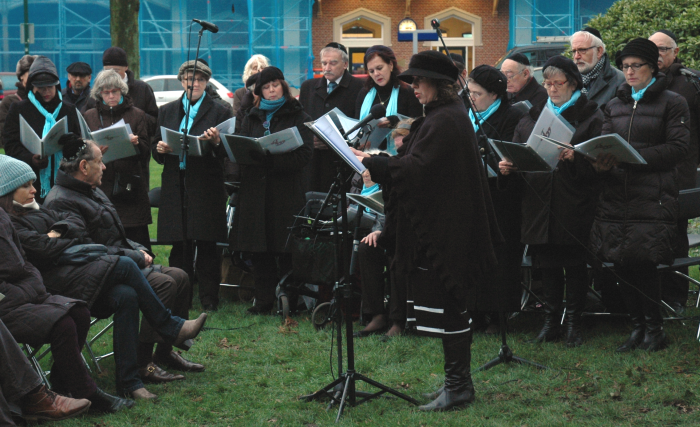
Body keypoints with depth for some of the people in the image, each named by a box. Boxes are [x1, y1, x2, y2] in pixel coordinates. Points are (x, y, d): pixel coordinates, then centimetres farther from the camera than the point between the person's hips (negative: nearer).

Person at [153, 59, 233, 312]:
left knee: (207, 246, -2)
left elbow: (227, 153, -2)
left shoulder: (220, 113, 6)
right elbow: (156, 149, 16)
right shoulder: (167, 112, 16)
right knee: (179, 246, 4)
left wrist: (216, 142, -22)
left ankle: (209, 300, 4)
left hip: (206, 188, -3)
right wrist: (160, 149, -7)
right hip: (175, 186, 3)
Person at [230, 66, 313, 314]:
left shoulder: (298, 117, 5)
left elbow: (303, 155, -7)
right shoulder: (252, 118, 19)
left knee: (286, 251, -5)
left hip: (287, 192, -4)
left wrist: (270, 156, -19)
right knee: (259, 251, 4)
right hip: (256, 189, 4)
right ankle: (264, 301, 10)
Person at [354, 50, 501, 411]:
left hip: (443, 230, -11)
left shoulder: (443, 121, -17)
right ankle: (458, 381, 21)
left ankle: (458, 385, -1)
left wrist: (371, 162, -17)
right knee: (452, 306, 14)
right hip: (447, 228, 11)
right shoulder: (451, 115, 15)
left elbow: (415, 168, -24)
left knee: (447, 307, -6)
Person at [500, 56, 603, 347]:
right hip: (539, 200, 4)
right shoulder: (533, 114, 14)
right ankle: (550, 320, 16)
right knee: (547, 262, 8)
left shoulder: (590, 115, 1)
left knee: (574, 262, 1)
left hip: (575, 201, -4)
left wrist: (575, 157, -26)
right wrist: (508, 166, -6)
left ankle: (573, 322, 10)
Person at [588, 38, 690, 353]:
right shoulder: (614, 106, 18)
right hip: (616, 194, 5)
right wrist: (602, 162, -11)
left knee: (641, 259, -13)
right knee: (619, 261, 0)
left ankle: (654, 327, 3)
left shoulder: (672, 103, 3)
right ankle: (637, 325, 14)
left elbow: (678, 147, -7)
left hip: (653, 196, -5)